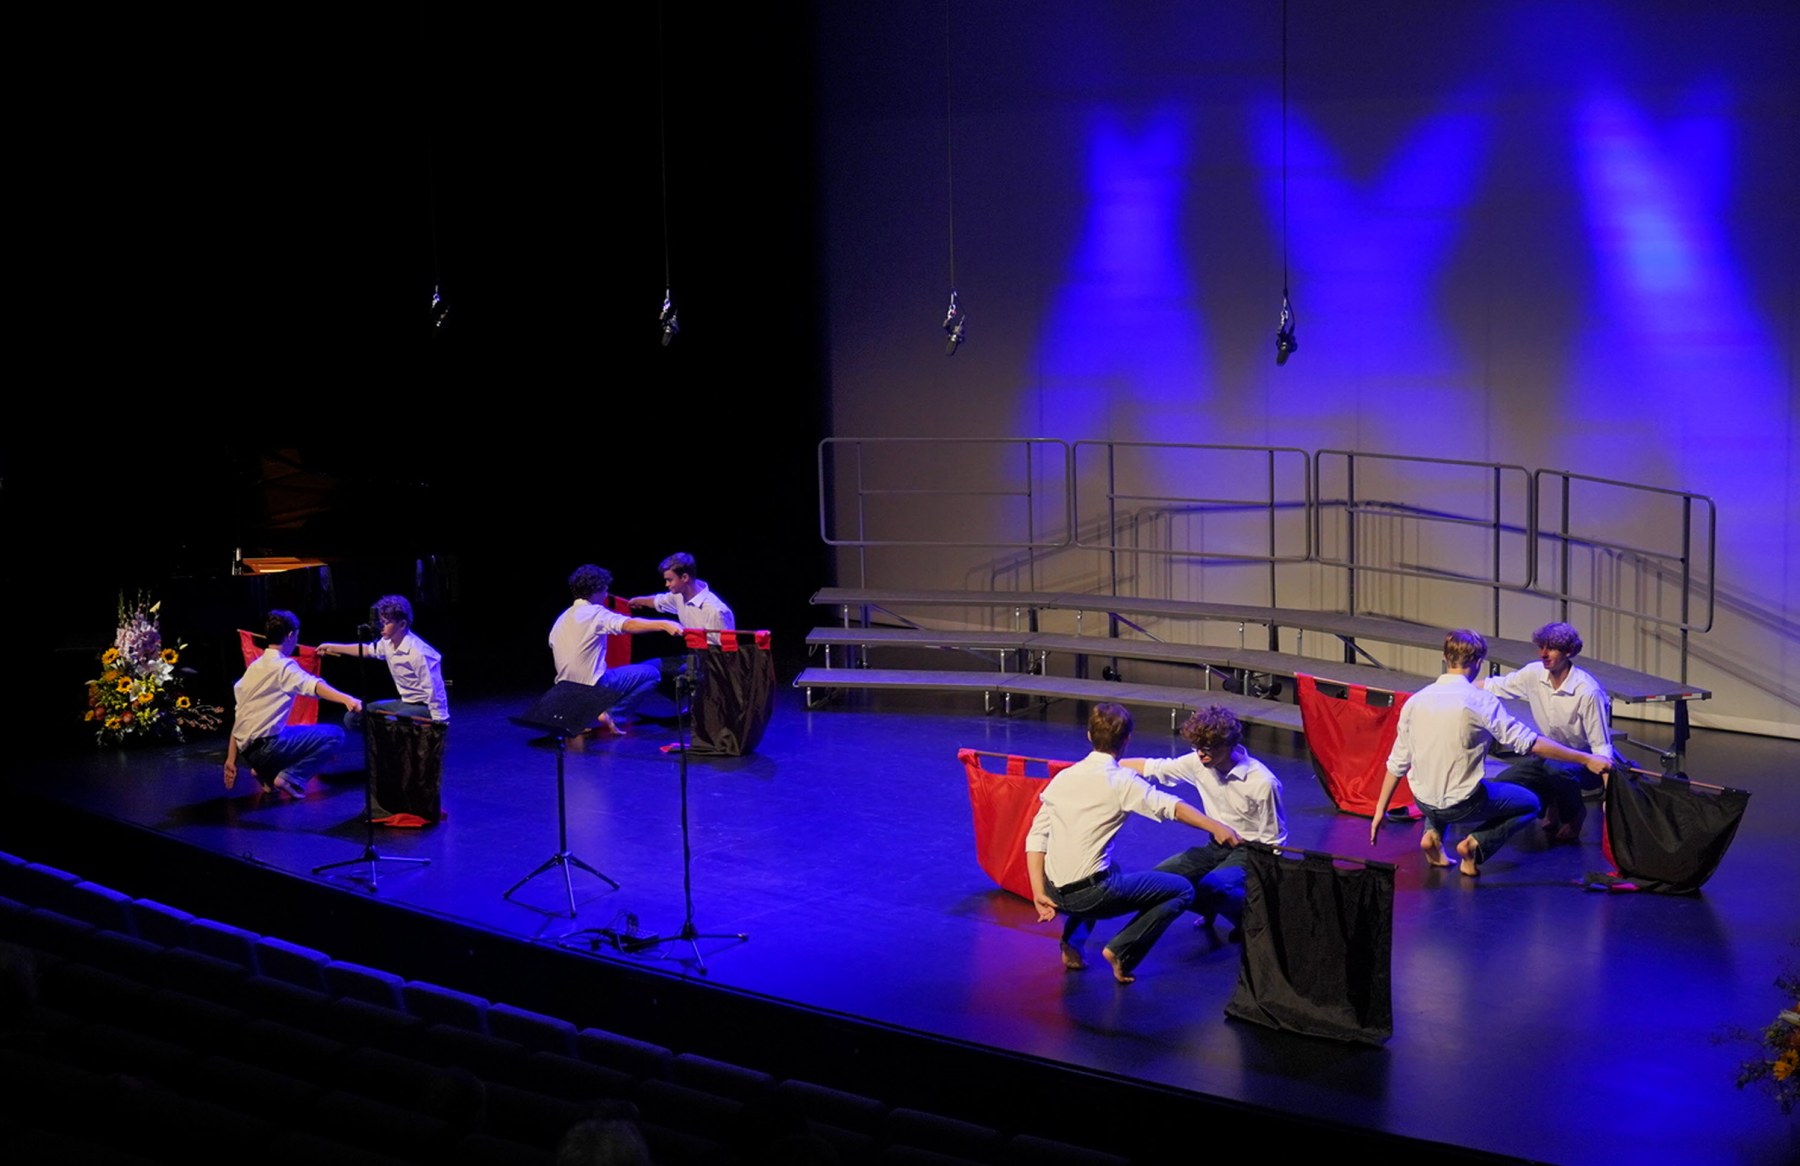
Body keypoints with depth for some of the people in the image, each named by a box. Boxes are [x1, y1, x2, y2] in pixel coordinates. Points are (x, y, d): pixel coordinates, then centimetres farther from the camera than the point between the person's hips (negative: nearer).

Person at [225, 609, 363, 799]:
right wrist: (346, 699, -44)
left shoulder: (254, 667, 18)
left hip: (246, 751, 9)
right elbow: (312, 685, -28)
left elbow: (241, 716, 20)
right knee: (334, 735, -6)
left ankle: (267, 773, 11)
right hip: (265, 746, -9)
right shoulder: (283, 665, -7)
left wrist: (231, 759, 23)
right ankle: (290, 776, -12)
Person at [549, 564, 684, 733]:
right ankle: (612, 715, -7)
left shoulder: (562, 619, 12)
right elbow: (629, 625, -29)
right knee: (651, 673, 1)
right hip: (591, 686, -8)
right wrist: (664, 624, -42)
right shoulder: (595, 613, -12)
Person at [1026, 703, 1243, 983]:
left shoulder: (1063, 777, 9)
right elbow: (1170, 807, -19)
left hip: (1057, 892, 6)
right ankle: (1121, 950, -5)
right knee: (1182, 890, 7)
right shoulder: (1122, 781, -7)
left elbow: (1036, 837, 5)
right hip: (1089, 893, -6)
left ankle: (1072, 943, 20)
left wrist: (1039, 894, 2)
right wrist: (1215, 828, -21)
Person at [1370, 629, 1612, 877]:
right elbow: (1529, 743, -14)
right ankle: (1476, 843, -1)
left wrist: (1380, 811, 13)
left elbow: (1397, 763, 3)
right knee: (1529, 803, 20)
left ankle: (1434, 835, 13)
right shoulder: (1481, 701, -15)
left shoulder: (1416, 701, -2)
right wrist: (1585, 759, -7)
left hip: (1423, 803, 5)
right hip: (1462, 805, -5)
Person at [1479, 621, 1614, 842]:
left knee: (1557, 768, -40)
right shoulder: (1534, 674, -10)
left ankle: (1574, 815, -7)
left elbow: (1601, 747, -23)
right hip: (1550, 754, 6)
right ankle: (1553, 807, 15)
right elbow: (1495, 686, 6)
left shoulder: (1588, 691, -27)